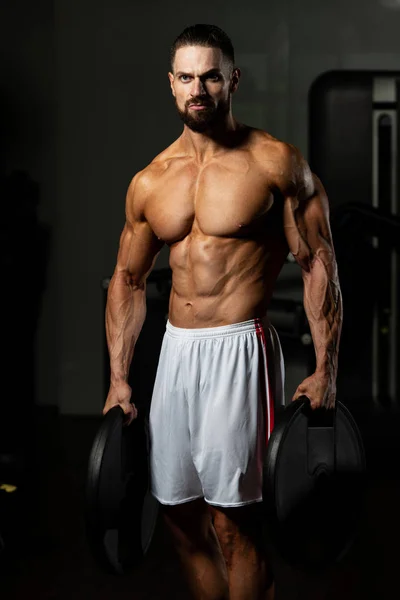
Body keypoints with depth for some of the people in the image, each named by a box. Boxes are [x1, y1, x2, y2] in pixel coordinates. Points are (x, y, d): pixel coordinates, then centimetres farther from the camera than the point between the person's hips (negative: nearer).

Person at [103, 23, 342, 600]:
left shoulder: (277, 163, -5)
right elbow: (128, 280, 16)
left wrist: (325, 370, -11)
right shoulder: (149, 183, 9)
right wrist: (119, 377, 11)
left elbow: (319, 265, -5)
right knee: (180, 512, 12)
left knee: (234, 520, -4)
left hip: (239, 352, -5)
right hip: (175, 352, 6)